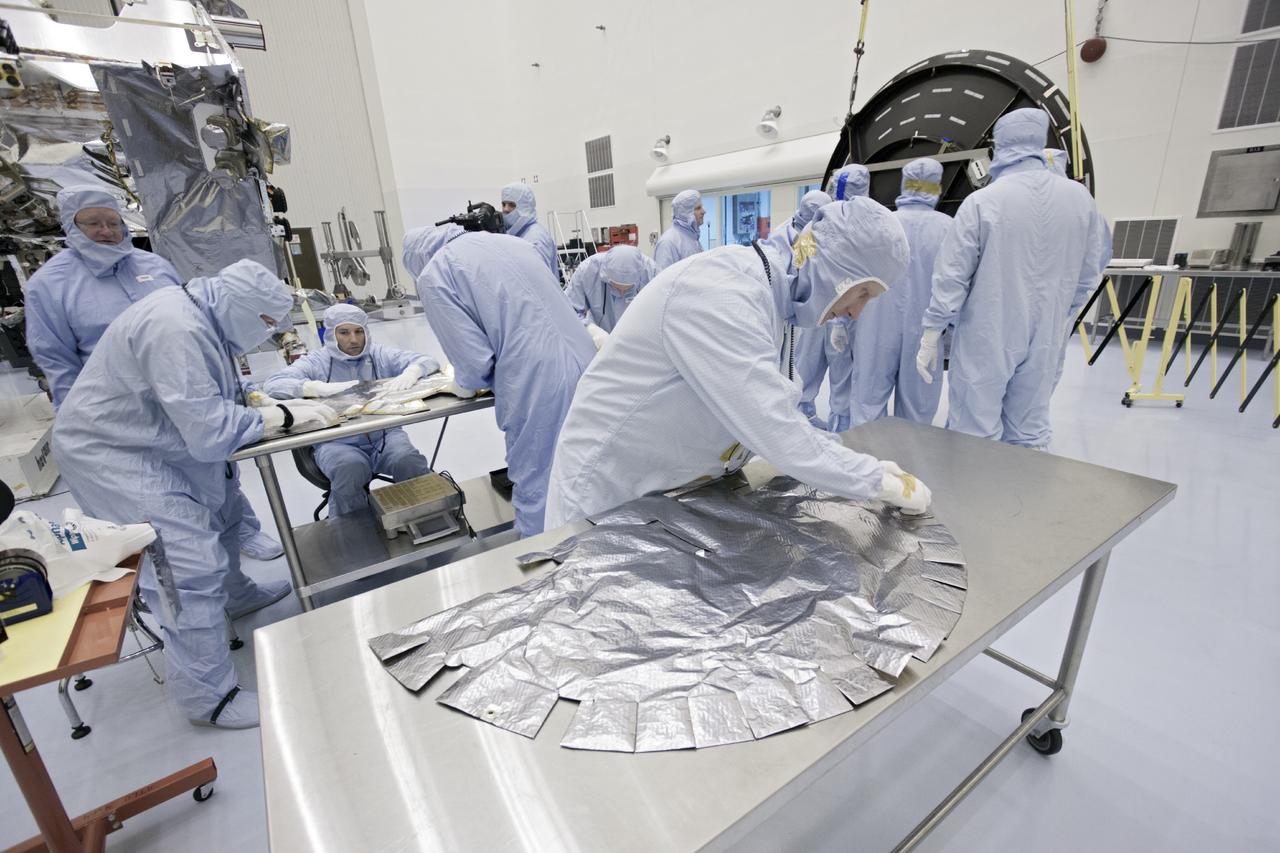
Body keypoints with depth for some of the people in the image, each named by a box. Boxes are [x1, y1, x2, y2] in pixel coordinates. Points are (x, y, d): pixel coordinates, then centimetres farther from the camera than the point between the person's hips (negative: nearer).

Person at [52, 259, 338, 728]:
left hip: (159, 442, 10)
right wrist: (283, 416, -21)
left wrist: (282, 405, -9)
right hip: (110, 455, -10)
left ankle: (233, 593, 51)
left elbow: (218, 400, 6)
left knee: (217, 509, 26)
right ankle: (208, 698, 2)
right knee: (191, 567, -12)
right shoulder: (176, 330, -30)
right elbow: (209, 431, -31)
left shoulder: (203, 318, 0)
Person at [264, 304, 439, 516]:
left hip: (384, 435, 2)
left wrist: (410, 373, -19)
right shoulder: (316, 362, 5)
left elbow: (428, 361, 5)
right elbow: (273, 385, -8)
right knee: (350, 470, -33)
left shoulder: (380, 354, 10)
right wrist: (321, 388, -25)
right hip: (338, 443, -1)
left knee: (411, 463, -28)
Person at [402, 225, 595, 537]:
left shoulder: (432, 276, 0)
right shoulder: (510, 240, 19)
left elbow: (474, 365, -6)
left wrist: (464, 380, 17)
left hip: (538, 388, -7)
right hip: (585, 365, 7)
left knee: (536, 491, 10)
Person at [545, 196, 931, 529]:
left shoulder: (768, 292, 3)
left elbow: (768, 413, 7)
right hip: (614, 486, -8)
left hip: (680, 483, 8)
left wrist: (855, 461, 1)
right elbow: (776, 431, -30)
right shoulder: (721, 294, -28)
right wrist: (880, 482, -16)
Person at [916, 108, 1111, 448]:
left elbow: (952, 274, -11)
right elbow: (1089, 273, 9)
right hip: (1045, 340, 5)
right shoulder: (1080, 198, 3)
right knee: (1031, 434, 14)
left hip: (986, 339, -4)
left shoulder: (982, 201, -11)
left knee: (973, 439, 3)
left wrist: (930, 335, -5)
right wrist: (1062, 317, 23)